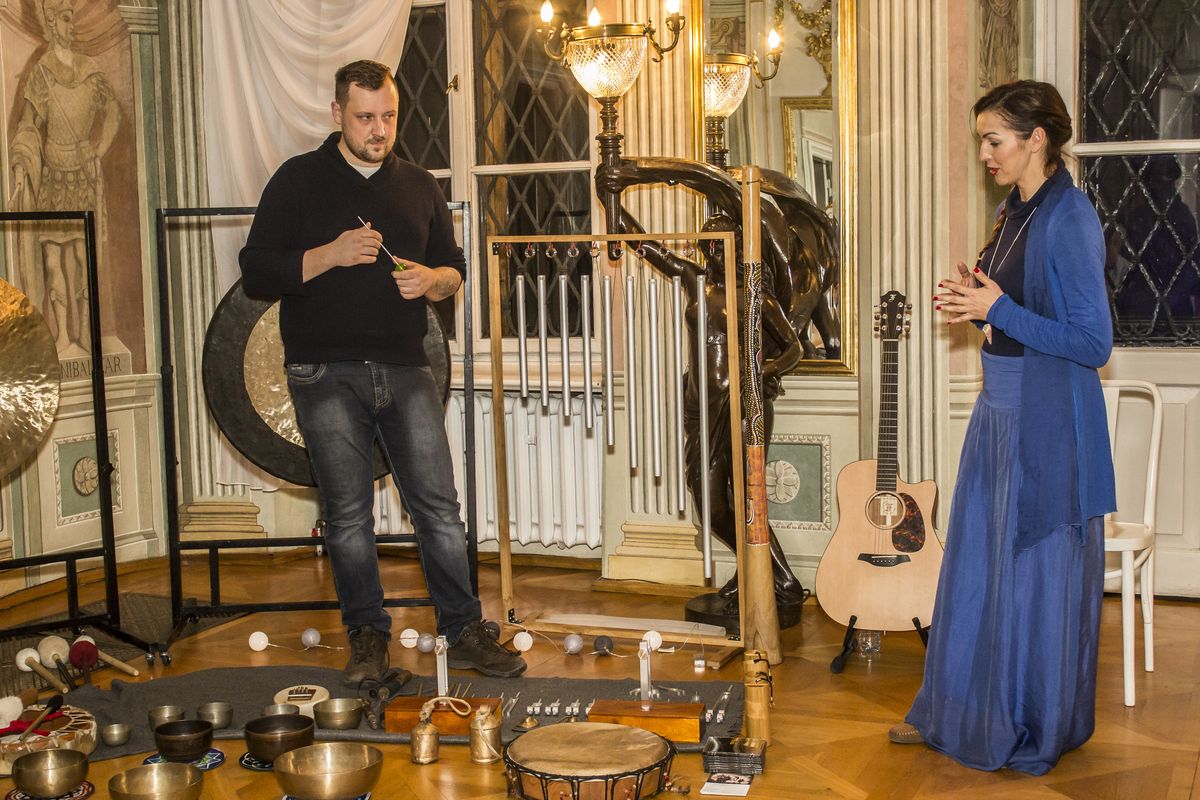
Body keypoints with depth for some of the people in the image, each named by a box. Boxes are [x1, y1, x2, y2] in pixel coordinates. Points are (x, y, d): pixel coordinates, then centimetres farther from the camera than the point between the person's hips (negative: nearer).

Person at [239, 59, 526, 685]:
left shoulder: (419, 186, 15)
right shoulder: (298, 180, 4)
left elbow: (454, 267, 19)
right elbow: (256, 274, -2)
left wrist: (431, 279, -5)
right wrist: (330, 254, -16)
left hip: (405, 369, 3)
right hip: (326, 374, -2)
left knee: (438, 505, 0)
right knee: (347, 514, 3)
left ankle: (463, 632, 9)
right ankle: (367, 634, 16)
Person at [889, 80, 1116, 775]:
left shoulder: (1070, 219, -17)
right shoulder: (1017, 212, 10)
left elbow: (1093, 343, -19)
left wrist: (998, 310, -20)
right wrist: (974, 303, 2)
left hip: (1048, 425, -9)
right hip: (1001, 411, 9)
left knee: (1039, 574, 3)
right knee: (976, 564, 15)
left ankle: (1040, 731, 19)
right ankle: (961, 713, 28)